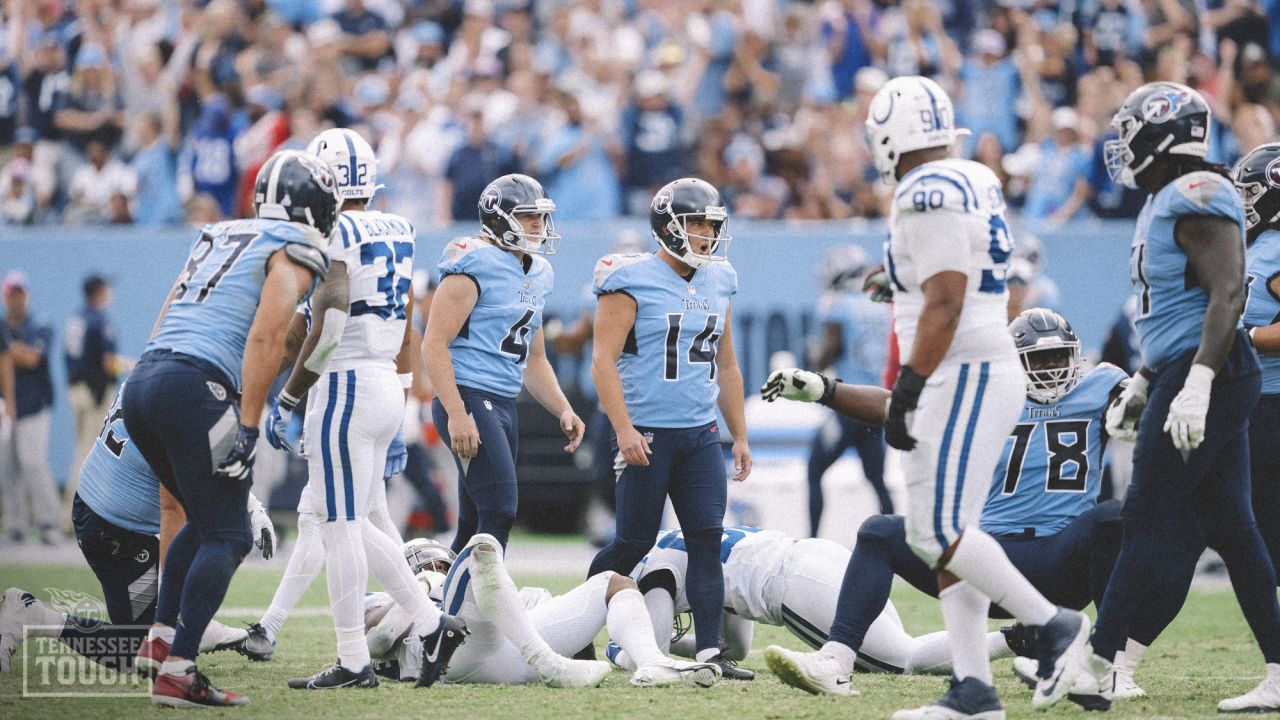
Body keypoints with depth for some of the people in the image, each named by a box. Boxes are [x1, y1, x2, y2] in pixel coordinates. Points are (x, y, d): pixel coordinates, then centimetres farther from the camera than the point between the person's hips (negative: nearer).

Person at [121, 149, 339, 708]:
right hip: (195, 385, -8)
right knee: (226, 535, -1)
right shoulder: (296, 250, 2)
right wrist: (247, 427, -13)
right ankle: (177, 672, -9)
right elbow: (264, 337, -11)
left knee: (206, 520, 23)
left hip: (141, 381, 8)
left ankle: (160, 638, 16)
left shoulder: (218, 238, 25)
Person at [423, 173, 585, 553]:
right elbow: (434, 344, -16)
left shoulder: (536, 273, 17)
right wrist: (456, 414, -23)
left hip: (503, 405, 9)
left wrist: (563, 410, 13)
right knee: (499, 514, -16)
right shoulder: (474, 265, -10)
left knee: (474, 525, 11)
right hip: (469, 399, -9)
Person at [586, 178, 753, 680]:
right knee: (635, 543, 0)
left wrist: (740, 437, 17)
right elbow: (604, 359, -13)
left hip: (700, 433, 6)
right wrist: (623, 428, -21)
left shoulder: (719, 284, 12)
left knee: (708, 540, -5)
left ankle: (709, 653, -7)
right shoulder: (631, 281, -8)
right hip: (647, 432, -6)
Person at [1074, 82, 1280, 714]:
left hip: (1208, 372, -10)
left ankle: (1098, 669, -5)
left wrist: (1197, 384, -29)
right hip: (1185, 373, 10)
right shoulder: (1166, 205, 19)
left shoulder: (1197, 199, -13)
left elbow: (1227, 295, -22)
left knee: (1150, 522, -8)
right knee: (1229, 528, 8)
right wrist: (1140, 386, 27)